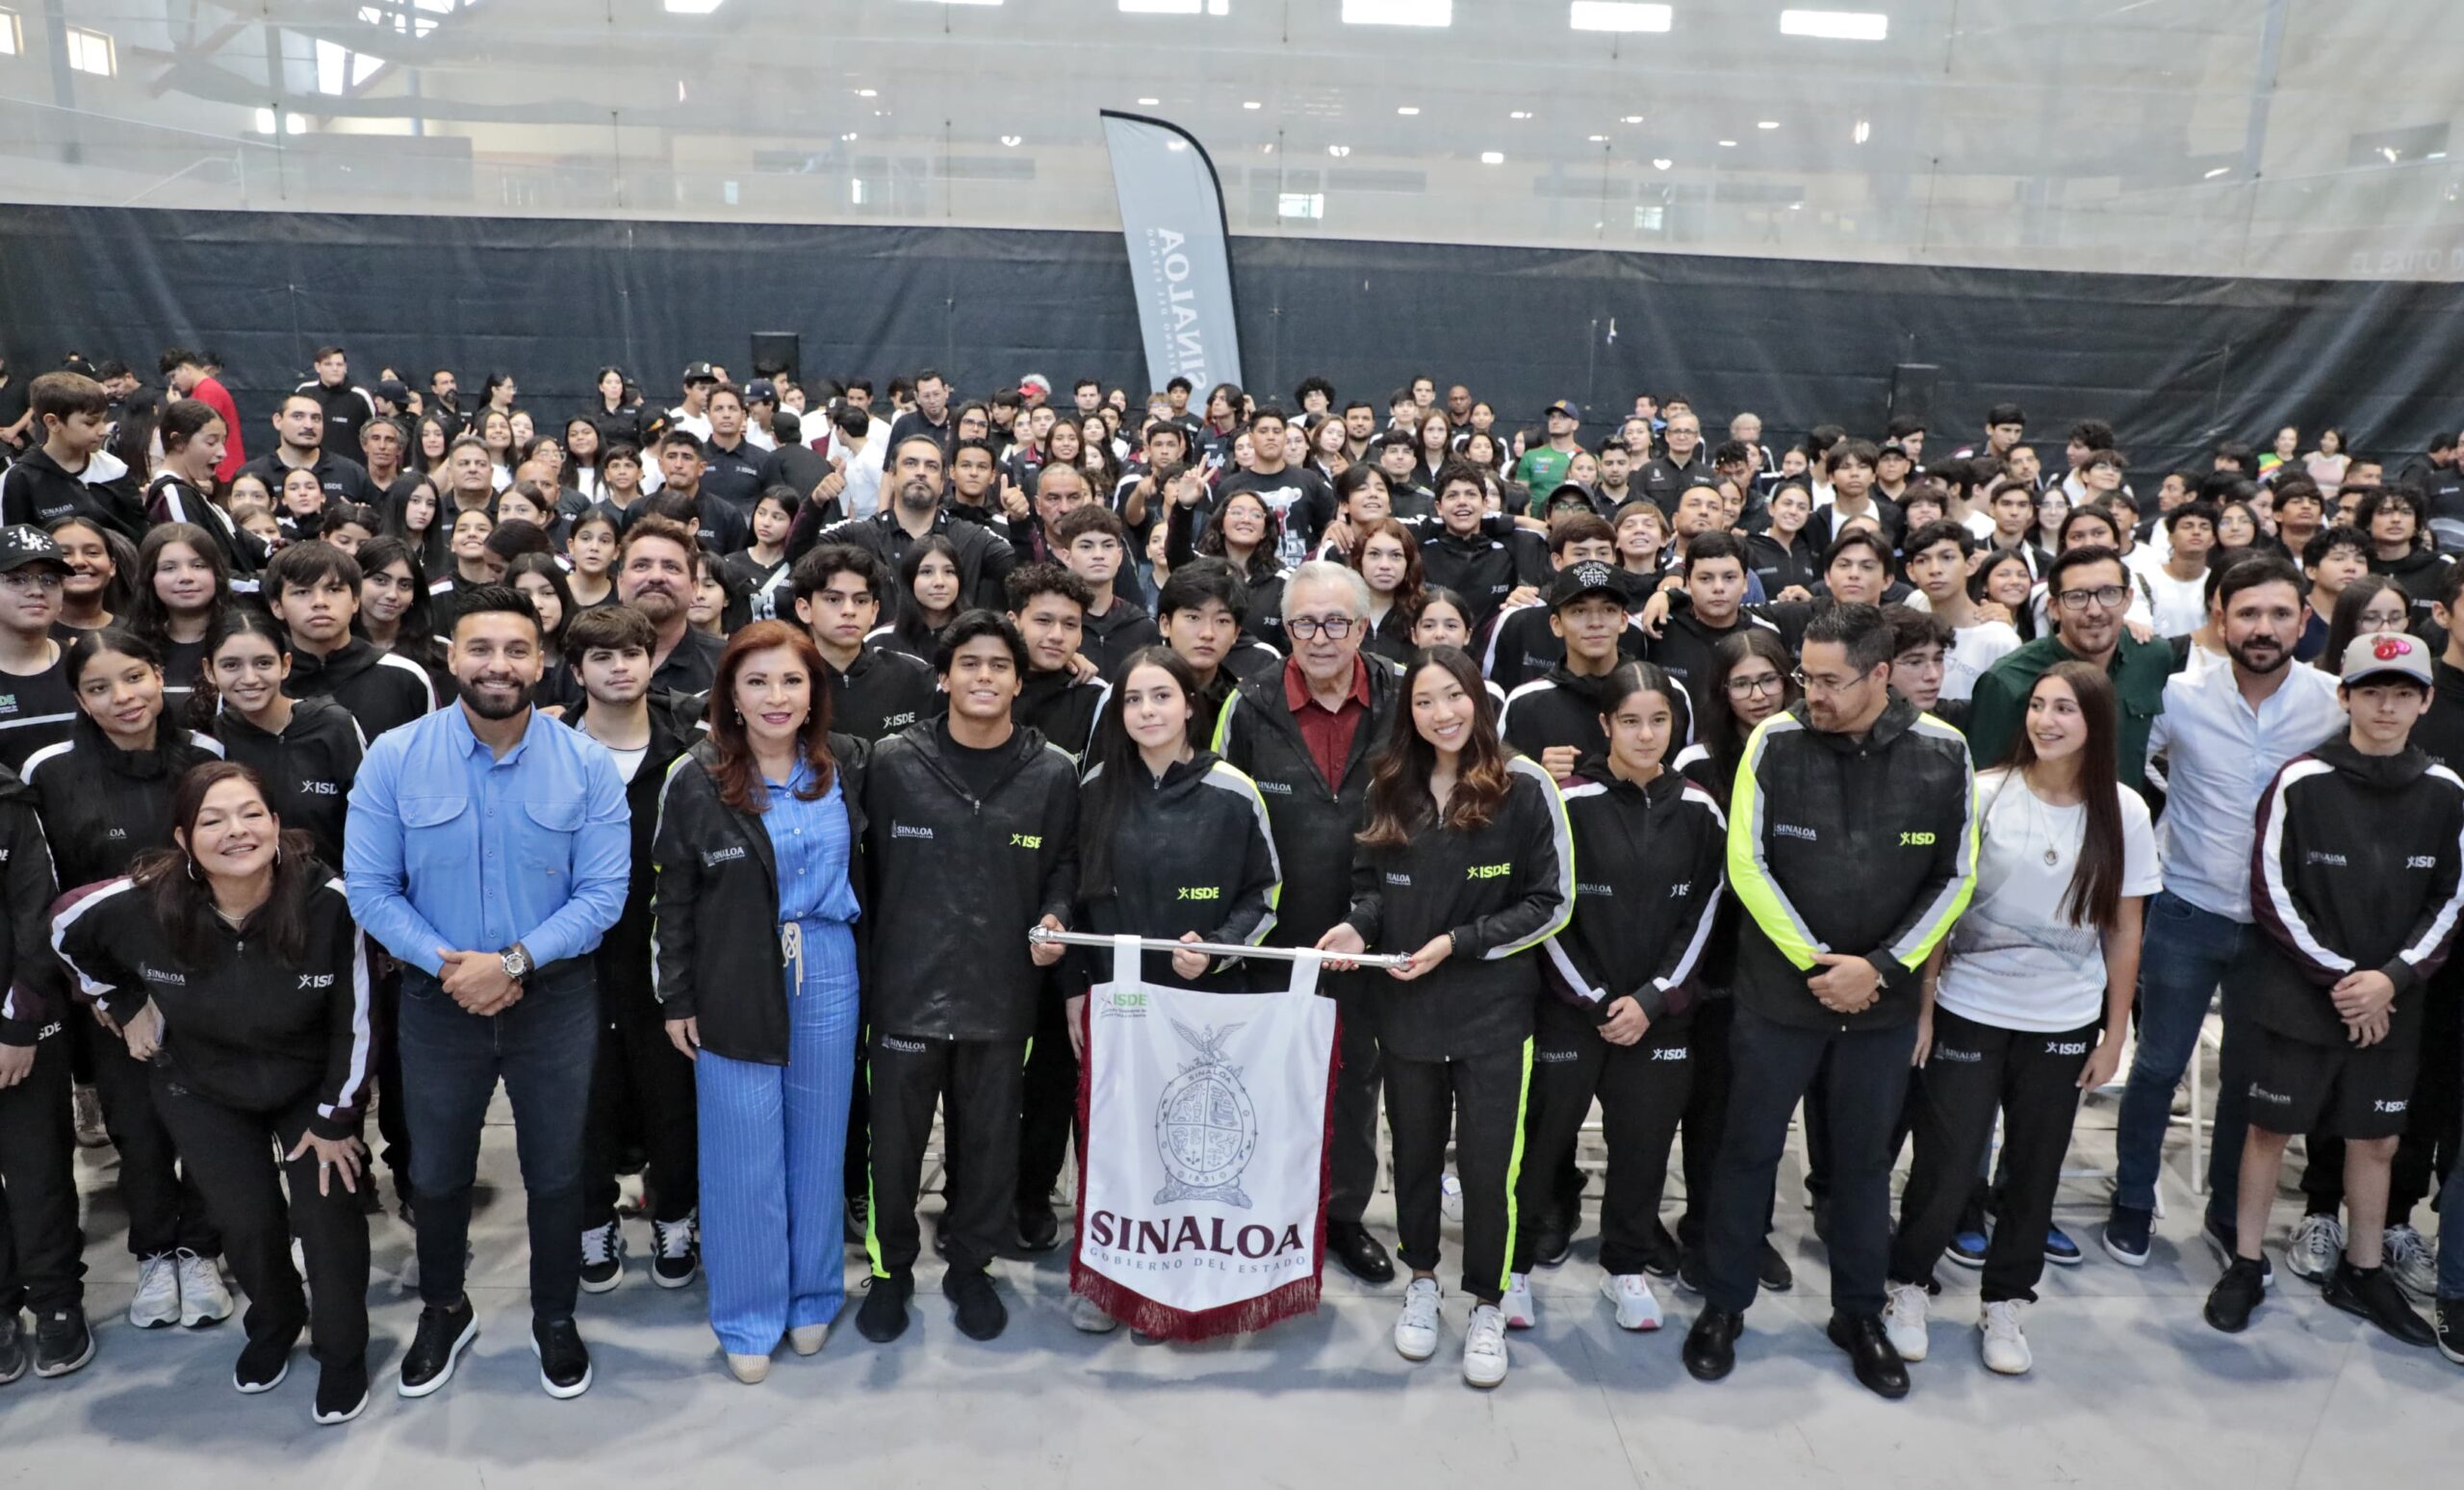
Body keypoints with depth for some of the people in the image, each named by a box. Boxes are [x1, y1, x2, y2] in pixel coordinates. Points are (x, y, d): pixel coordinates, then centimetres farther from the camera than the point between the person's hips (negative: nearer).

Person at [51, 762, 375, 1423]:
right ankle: (273, 1326, 41)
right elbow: (67, 931, 1)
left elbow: (352, 1019, -18)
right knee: (247, 1221, 7)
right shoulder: (141, 905, -25)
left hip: (312, 1084, -2)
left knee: (329, 1216, -1)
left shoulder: (327, 902, -32)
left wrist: (335, 1118, -9)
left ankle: (342, 1355, 25)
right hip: (203, 1094, 2)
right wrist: (126, 1008, 3)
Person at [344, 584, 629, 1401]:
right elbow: (370, 887, -9)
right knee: (437, 1172, 20)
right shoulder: (393, 758, -10)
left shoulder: (587, 766, -11)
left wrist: (513, 963, -22)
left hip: (554, 999, -1)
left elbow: (602, 894, -12)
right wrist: (447, 965, -20)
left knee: (556, 1173, 14)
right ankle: (443, 1312, 45)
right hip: (438, 999, 1)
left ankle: (554, 1320, 38)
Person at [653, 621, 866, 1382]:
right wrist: (677, 1000, -1)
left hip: (828, 979, 2)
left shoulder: (847, 765, -1)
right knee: (743, 1155, 7)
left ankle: (814, 1296, 32)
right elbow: (674, 899, -1)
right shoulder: (695, 781, -7)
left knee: (817, 1145, 13)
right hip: (734, 990, -2)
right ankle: (748, 1318, 23)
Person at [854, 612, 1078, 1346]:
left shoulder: (1053, 773, 0)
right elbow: (868, 867, 2)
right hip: (906, 987, -1)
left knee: (989, 1138, 13)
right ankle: (892, 1267, 32)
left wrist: (1054, 915, -7)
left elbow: (1065, 862, 11)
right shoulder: (894, 763, -3)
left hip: (1002, 991, 1)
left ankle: (970, 1266, 34)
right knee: (895, 1138, 9)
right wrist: (864, 958, 1)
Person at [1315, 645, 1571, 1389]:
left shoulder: (1525, 786, -9)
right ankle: (1422, 1279, 37)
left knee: (1487, 1163, 3)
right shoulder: (1390, 788, 4)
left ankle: (1487, 1305, 24)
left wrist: (1458, 943, -14)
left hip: (1493, 1011, -4)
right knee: (1414, 1153, 16)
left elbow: (1552, 902, -8)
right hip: (1403, 1007, 4)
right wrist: (1360, 926, -9)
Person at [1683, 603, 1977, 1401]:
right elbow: (1747, 865, -10)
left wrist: (1878, 966, -11)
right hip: (1778, 990, -1)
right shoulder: (1775, 741, -11)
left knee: (1865, 1157, 15)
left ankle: (1859, 1313, 33)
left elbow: (1955, 877, -2)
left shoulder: (1943, 752, -6)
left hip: (1885, 998, 2)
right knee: (1751, 1147, 9)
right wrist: (1817, 961, -14)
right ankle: (1722, 1305, 25)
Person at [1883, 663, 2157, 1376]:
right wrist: (1922, 1008, -7)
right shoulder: (1984, 795, -9)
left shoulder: (2123, 813, -2)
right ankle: (1908, 1285, 24)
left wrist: (2114, 1035, 5)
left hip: (2063, 1024, 2)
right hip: (1969, 1013, -2)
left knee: (2035, 1170, 11)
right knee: (1946, 1163, 2)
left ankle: (2005, 1304, 28)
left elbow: (2124, 932, 4)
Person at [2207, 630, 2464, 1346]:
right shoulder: (2301, 782, -9)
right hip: (2297, 999, -3)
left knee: (2378, 1138, 13)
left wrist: (2392, 978, -9)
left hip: (2392, 1005, 3)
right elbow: (2273, 895, -8)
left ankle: (2363, 1273, 31)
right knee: (2271, 1126, 7)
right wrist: (2338, 976, -12)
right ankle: (2245, 1266, 20)